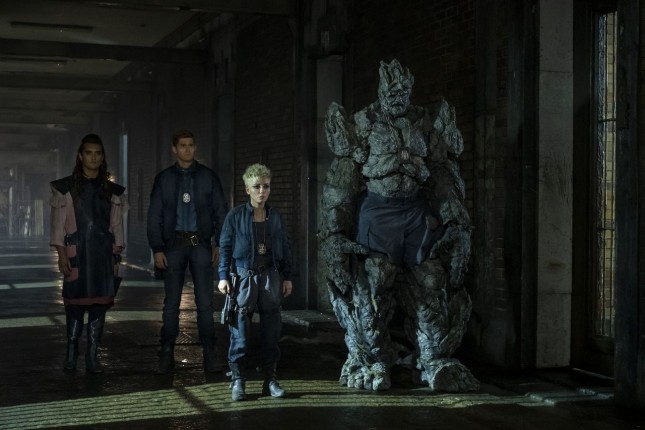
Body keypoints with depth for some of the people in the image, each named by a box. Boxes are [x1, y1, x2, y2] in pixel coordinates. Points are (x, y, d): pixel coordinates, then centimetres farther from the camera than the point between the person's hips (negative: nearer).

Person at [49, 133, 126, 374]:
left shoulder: (113, 191, 11)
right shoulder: (65, 188, 3)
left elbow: (117, 226, 12)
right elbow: (58, 223, 0)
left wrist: (117, 255, 7)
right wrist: (61, 254, -7)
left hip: (104, 254, 2)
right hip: (77, 254, -2)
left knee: (99, 303, 1)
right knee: (75, 302, -2)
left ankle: (92, 357, 6)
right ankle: (71, 352, 15)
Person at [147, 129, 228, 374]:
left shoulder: (208, 177, 4)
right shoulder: (164, 179, 5)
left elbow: (221, 212, 5)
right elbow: (154, 216, 4)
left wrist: (219, 244, -2)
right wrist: (157, 249, -3)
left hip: (200, 244, 0)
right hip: (174, 244, 1)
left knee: (205, 302, 0)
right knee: (171, 303, 4)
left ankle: (209, 355, 7)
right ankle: (167, 356, 11)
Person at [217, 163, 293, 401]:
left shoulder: (275, 217, 9)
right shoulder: (236, 216, -1)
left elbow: (285, 248, 13)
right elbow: (225, 247, 0)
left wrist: (287, 277, 9)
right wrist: (223, 277, -7)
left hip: (270, 275, 3)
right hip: (244, 275, -3)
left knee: (271, 326, 4)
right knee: (240, 327, -5)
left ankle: (270, 377, 12)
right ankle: (237, 379, 2)